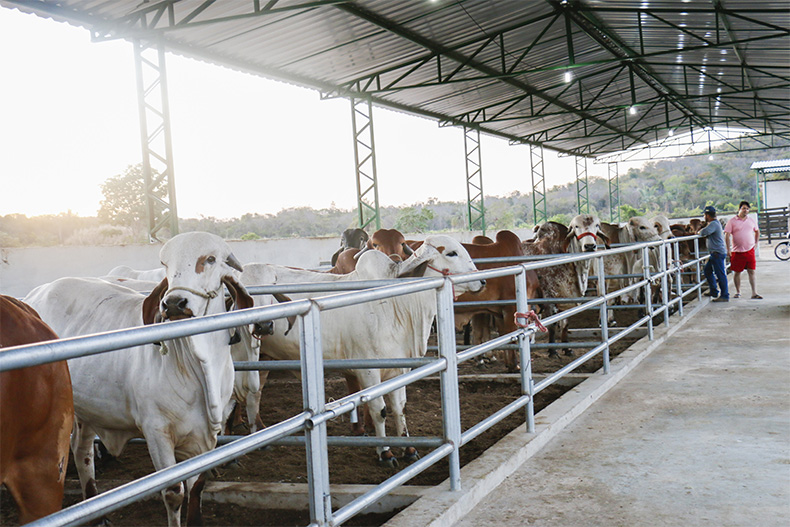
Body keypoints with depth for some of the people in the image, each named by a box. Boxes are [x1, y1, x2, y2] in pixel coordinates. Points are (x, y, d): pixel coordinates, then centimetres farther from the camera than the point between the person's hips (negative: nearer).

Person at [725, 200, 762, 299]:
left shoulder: (751, 221, 10)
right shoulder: (732, 221, -3)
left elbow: (757, 231, 27)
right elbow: (727, 235, -7)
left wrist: (755, 243, 16)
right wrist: (728, 250, -12)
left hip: (750, 250, 2)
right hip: (737, 251, -2)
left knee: (751, 272, -2)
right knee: (737, 272, 6)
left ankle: (754, 293, -2)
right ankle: (737, 292, 19)